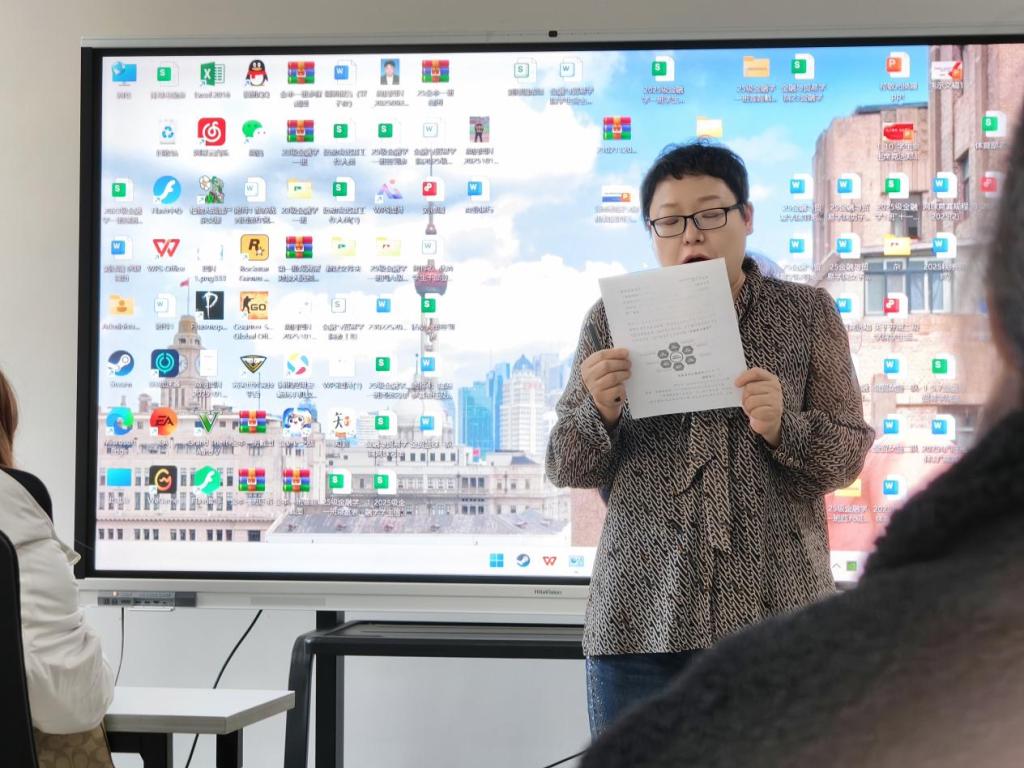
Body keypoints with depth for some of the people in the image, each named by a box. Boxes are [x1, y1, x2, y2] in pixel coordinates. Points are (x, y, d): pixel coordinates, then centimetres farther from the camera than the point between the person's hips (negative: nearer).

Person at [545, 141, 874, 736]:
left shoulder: (808, 314, 7)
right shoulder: (615, 321, 7)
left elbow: (848, 455, 4)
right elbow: (567, 469, 7)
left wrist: (783, 425, -16)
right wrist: (599, 412, -13)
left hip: (777, 615, 0)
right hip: (641, 620, 1)